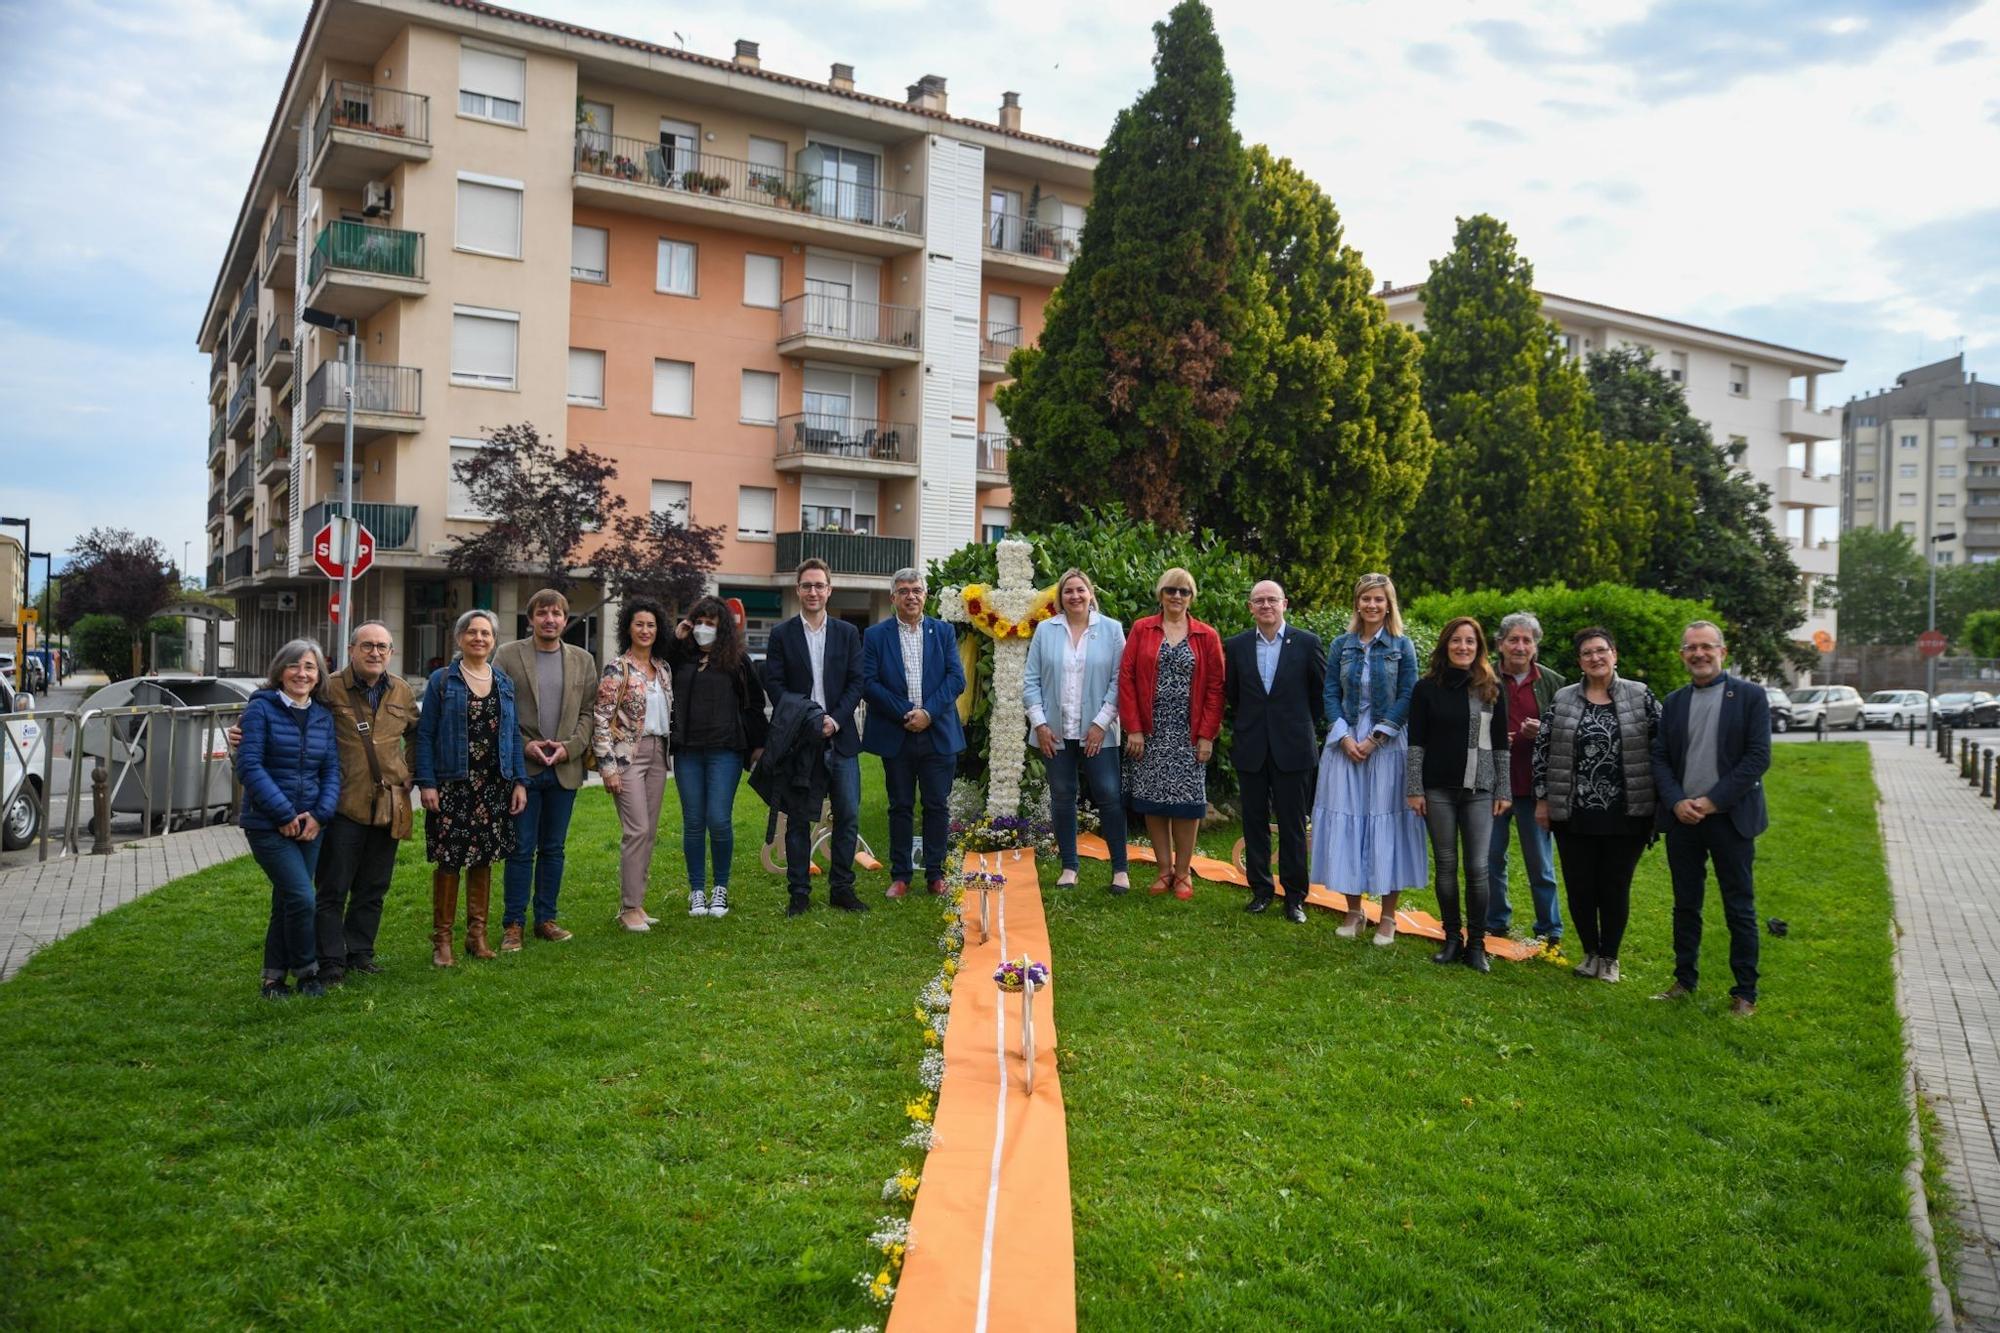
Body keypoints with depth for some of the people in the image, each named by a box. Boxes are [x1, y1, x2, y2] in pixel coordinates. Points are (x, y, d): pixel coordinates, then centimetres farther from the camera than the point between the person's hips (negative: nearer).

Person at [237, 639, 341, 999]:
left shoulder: (323, 716, 9)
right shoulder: (261, 708, -7)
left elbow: (332, 770, 8)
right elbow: (249, 766, -13)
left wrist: (320, 814, -7)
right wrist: (284, 814, -16)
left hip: (309, 824, 5)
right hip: (267, 824, -5)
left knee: (286, 902, 11)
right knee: (302, 898, -12)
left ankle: (274, 978, 22)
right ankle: (307, 972, 7)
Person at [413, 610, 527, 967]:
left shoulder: (504, 682, 10)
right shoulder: (442, 680, -1)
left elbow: (514, 734, 12)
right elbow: (425, 734, -3)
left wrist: (519, 781, 5)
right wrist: (426, 783, -11)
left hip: (494, 785, 4)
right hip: (452, 785, -4)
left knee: (483, 859, 9)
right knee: (448, 860, -3)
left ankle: (477, 934, 19)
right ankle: (442, 938, 8)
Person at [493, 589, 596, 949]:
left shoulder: (582, 661, 9)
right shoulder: (508, 656, 1)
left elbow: (589, 712, 7)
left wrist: (570, 747, -7)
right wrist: (524, 745, -11)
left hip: (564, 769, 3)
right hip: (521, 767, -3)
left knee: (553, 849, 9)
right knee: (521, 849, 0)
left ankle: (546, 919, 19)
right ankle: (513, 924, 9)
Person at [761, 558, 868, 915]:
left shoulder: (848, 633, 9)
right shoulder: (781, 634, 4)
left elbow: (856, 682, 5)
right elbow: (774, 684, -1)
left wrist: (836, 719, -10)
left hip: (840, 738, 2)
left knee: (848, 815, 2)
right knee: (798, 819, 3)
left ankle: (841, 888, 14)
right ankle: (799, 893, 11)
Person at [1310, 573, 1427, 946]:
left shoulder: (1402, 647, 1)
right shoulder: (1340, 646, 7)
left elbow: (1406, 698, -4)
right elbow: (1331, 695, 4)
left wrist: (1374, 739, -12)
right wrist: (1345, 737, -10)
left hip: (1387, 746, -2)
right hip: (1345, 744, 2)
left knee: (1387, 822, -1)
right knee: (1345, 823, 3)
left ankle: (1387, 917, 9)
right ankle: (1354, 911, 15)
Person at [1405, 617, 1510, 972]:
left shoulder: (1492, 689, 5)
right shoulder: (1427, 688, 2)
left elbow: (1500, 745, 8)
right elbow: (1415, 743, 2)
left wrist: (1504, 790, 4)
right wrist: (1414, 789, -3)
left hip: (1479, 790, 0)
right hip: (1438, 789, 0)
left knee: (1477, 867, -2)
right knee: (1445, 865, 5)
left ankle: (1476, 944, 8)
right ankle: (1452, 939, 16)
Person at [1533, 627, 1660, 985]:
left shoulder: (1640, 697, 0)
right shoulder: (1562, 700, 3)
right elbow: (1542, 749, 5)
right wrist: (1542, 799, 3)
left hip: (1625, 815, -1)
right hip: (1574, 814, 1)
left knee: (1615, 887, 6)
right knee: (1579, 887, 6)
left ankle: (1609, 957, 25)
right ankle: (1590, 952, 27)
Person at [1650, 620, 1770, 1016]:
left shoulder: (1750, 696, -3)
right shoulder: (1673, 702, 9)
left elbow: (1758, 756, -9)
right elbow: (1659, 758, 7)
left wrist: (1712, 801, -14)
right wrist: (1676, 802, -10)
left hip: (1730, 818, -3)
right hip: (1682, 819, 4)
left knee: (1740, 909, 4)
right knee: (1685, 905, 12)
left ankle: (1745, 993, 13)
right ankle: (1684, 980, 24)